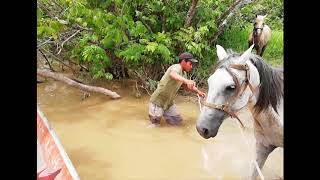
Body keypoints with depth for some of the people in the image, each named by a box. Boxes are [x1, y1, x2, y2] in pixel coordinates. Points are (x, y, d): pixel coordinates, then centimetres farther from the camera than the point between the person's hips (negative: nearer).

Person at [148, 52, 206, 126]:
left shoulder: (184, 73, 4)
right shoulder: (176, 67, -22)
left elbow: (187, 86, 18)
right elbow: (172, 74, -46)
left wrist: (198, 91, 1)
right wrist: (186, 80, -64)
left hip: (169, 103, 8)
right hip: (158, 101, -8)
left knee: (177, 121, 10)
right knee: (155, 124, -2)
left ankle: (162, 112, 26)